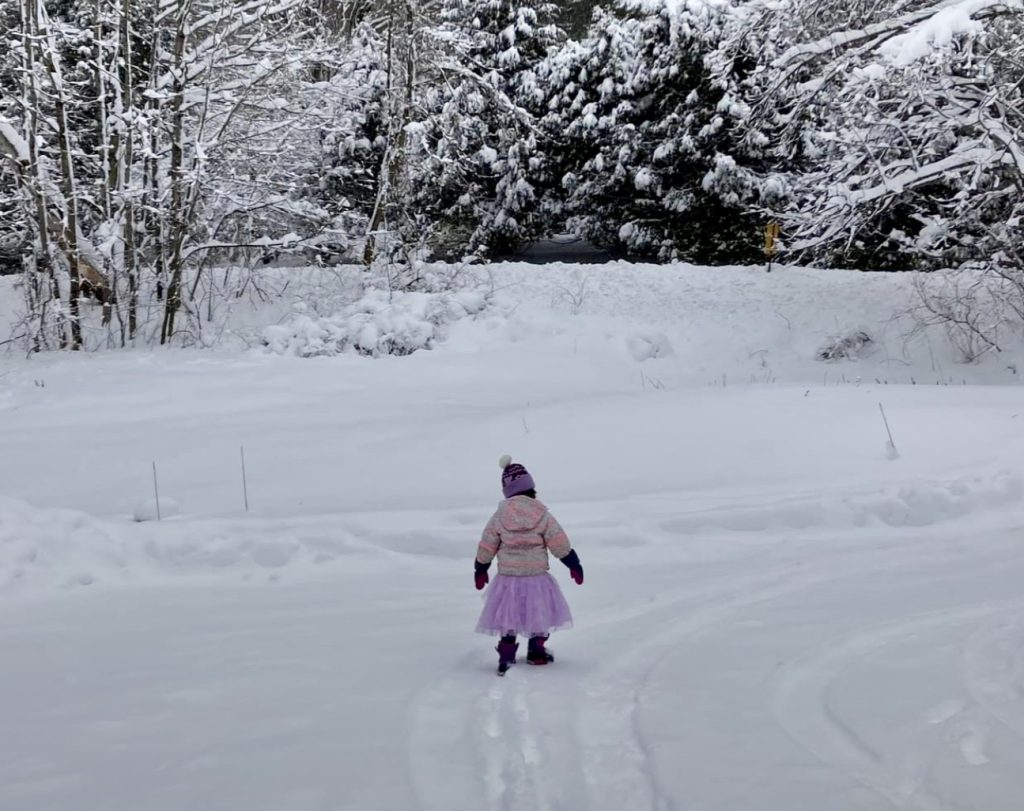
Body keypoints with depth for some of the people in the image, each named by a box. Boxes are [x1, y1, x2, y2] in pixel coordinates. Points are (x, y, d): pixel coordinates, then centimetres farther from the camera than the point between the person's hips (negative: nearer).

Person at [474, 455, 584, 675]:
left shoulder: (500, 515, -4)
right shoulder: (541, 514, -8)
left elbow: (486, 546, 2)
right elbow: (559, 543, -6)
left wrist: (480, 569, 17)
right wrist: (574, 564, 7)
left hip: (507, 577, 1)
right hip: (536, 577, -1)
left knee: (508, 617, 9)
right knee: (539, 615, 15)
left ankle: (506, 656, 4)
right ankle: (536, 651, 23)